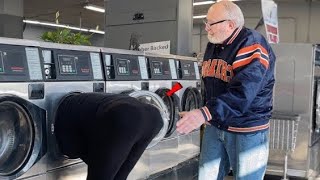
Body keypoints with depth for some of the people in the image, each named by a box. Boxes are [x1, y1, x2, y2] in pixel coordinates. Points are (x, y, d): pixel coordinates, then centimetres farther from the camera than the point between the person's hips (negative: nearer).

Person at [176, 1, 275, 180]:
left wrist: (205, 113, -42)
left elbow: (242, 92, -33)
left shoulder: (252, 46, -19)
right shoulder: (213, 45, 8)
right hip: (215, 126, 7)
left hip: (246, 130, -7)